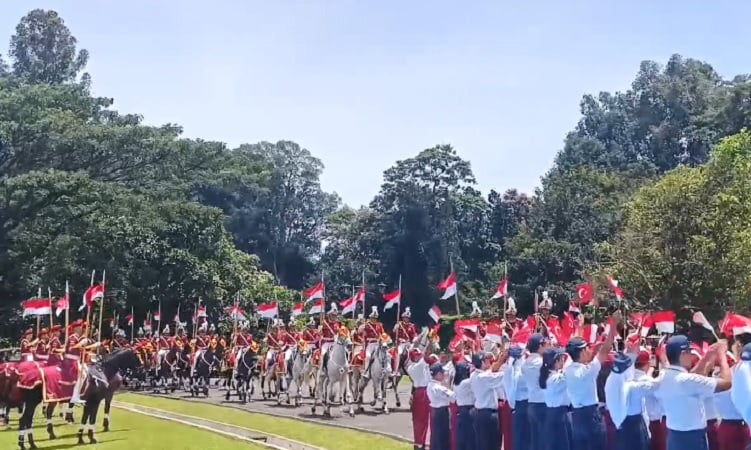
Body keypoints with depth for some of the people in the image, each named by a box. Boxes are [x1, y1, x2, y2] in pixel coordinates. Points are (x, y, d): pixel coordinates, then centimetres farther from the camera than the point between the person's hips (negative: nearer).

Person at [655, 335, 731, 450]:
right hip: (693, 439, -8)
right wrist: (722, 355, -6)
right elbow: (726, 383, -19)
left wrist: (706, 358, 18)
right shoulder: (688, 380, -22)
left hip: (673, 437, 8)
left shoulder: (662, 379, 2)